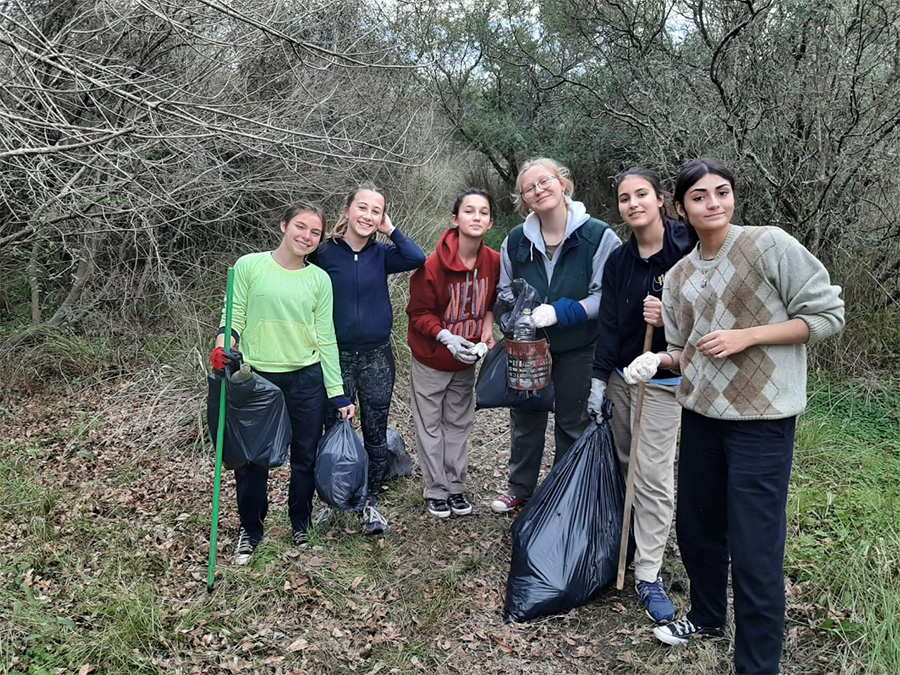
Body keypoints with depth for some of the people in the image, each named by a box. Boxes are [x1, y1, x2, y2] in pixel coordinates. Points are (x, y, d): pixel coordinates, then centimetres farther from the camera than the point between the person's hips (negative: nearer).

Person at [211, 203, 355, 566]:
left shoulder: (319, 279, 2)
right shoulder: (250, 266, -4)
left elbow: (325, 338, 4)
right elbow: (234, 319, 0)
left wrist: (338, 394, 2)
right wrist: (222, 348, -22)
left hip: (307, 379, 2)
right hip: (257, 377, -1)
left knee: (305, 457, 12)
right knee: (253, 458, 7)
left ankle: (300, 526, 34)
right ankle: (250, 529, 29)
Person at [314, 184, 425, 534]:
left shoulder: (382, 254, 1)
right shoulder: (324, 253, -5)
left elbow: (417, 258, -19)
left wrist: (390, 229, -10)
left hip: (377, 356, 2)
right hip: (337, 356, -1)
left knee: (376, 434, 9)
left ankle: (371, 502, 24)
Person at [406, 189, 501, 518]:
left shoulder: (494, 262, -9)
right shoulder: (434, 265, -22)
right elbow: (418, 313, -14)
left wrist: (487, 323, -7)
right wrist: (447, 337, -27)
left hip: (467, 360, 4)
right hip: (431, 361, -4)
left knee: (459, 424, 16)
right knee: (431, 426, 8)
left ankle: (456, 487, 31)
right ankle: (436, 491, 24)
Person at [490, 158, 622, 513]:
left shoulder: (599, 236, -14)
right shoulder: (516, 240, -1)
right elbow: (506, 294, 9)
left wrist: (560, 312, -25)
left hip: (577, 350, -3)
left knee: (573, 423, 12)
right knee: (525, 419, 16)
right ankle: (520, 487, 35)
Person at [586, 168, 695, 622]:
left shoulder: (689, 250, -10)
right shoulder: (618, 261, 5)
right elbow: (608, 324, 4)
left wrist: (671, 317, -25)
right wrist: (598, 383, 1)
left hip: (665, 380, -5)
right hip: (621, 375, 5)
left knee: (652, 474, -5)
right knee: (622, 464, 10)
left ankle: (648, 575, 3)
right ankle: (621, 547, 27)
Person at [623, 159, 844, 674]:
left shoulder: (770, 244, -8)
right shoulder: (679, 276, 10)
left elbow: (828, 314, -8)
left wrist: (745, 336, -17)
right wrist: (657, 361, -5)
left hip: (761, 420, -6)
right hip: (701, 416, 6)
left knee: (755, 550, -4)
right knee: (695, 527, 17)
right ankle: (707, 618, 42)